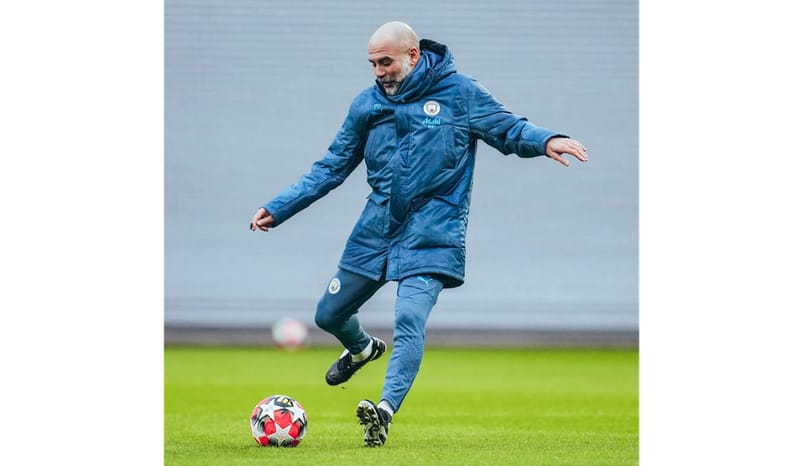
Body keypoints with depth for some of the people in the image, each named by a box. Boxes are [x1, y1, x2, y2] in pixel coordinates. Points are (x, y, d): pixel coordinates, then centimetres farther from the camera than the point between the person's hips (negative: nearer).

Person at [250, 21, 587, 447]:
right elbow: (331, 168, 12)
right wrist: (279, 207, 6)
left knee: (410, 319, -24)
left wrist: (546, 140, -21)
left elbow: (509, 130, 2)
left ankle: (385, 411, -31)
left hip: (431, 232, -5)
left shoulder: (460, 92, -3)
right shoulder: (366, 104, 6)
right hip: (376, 228, 5)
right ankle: (363, 348, 46)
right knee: (328, 315, 12)